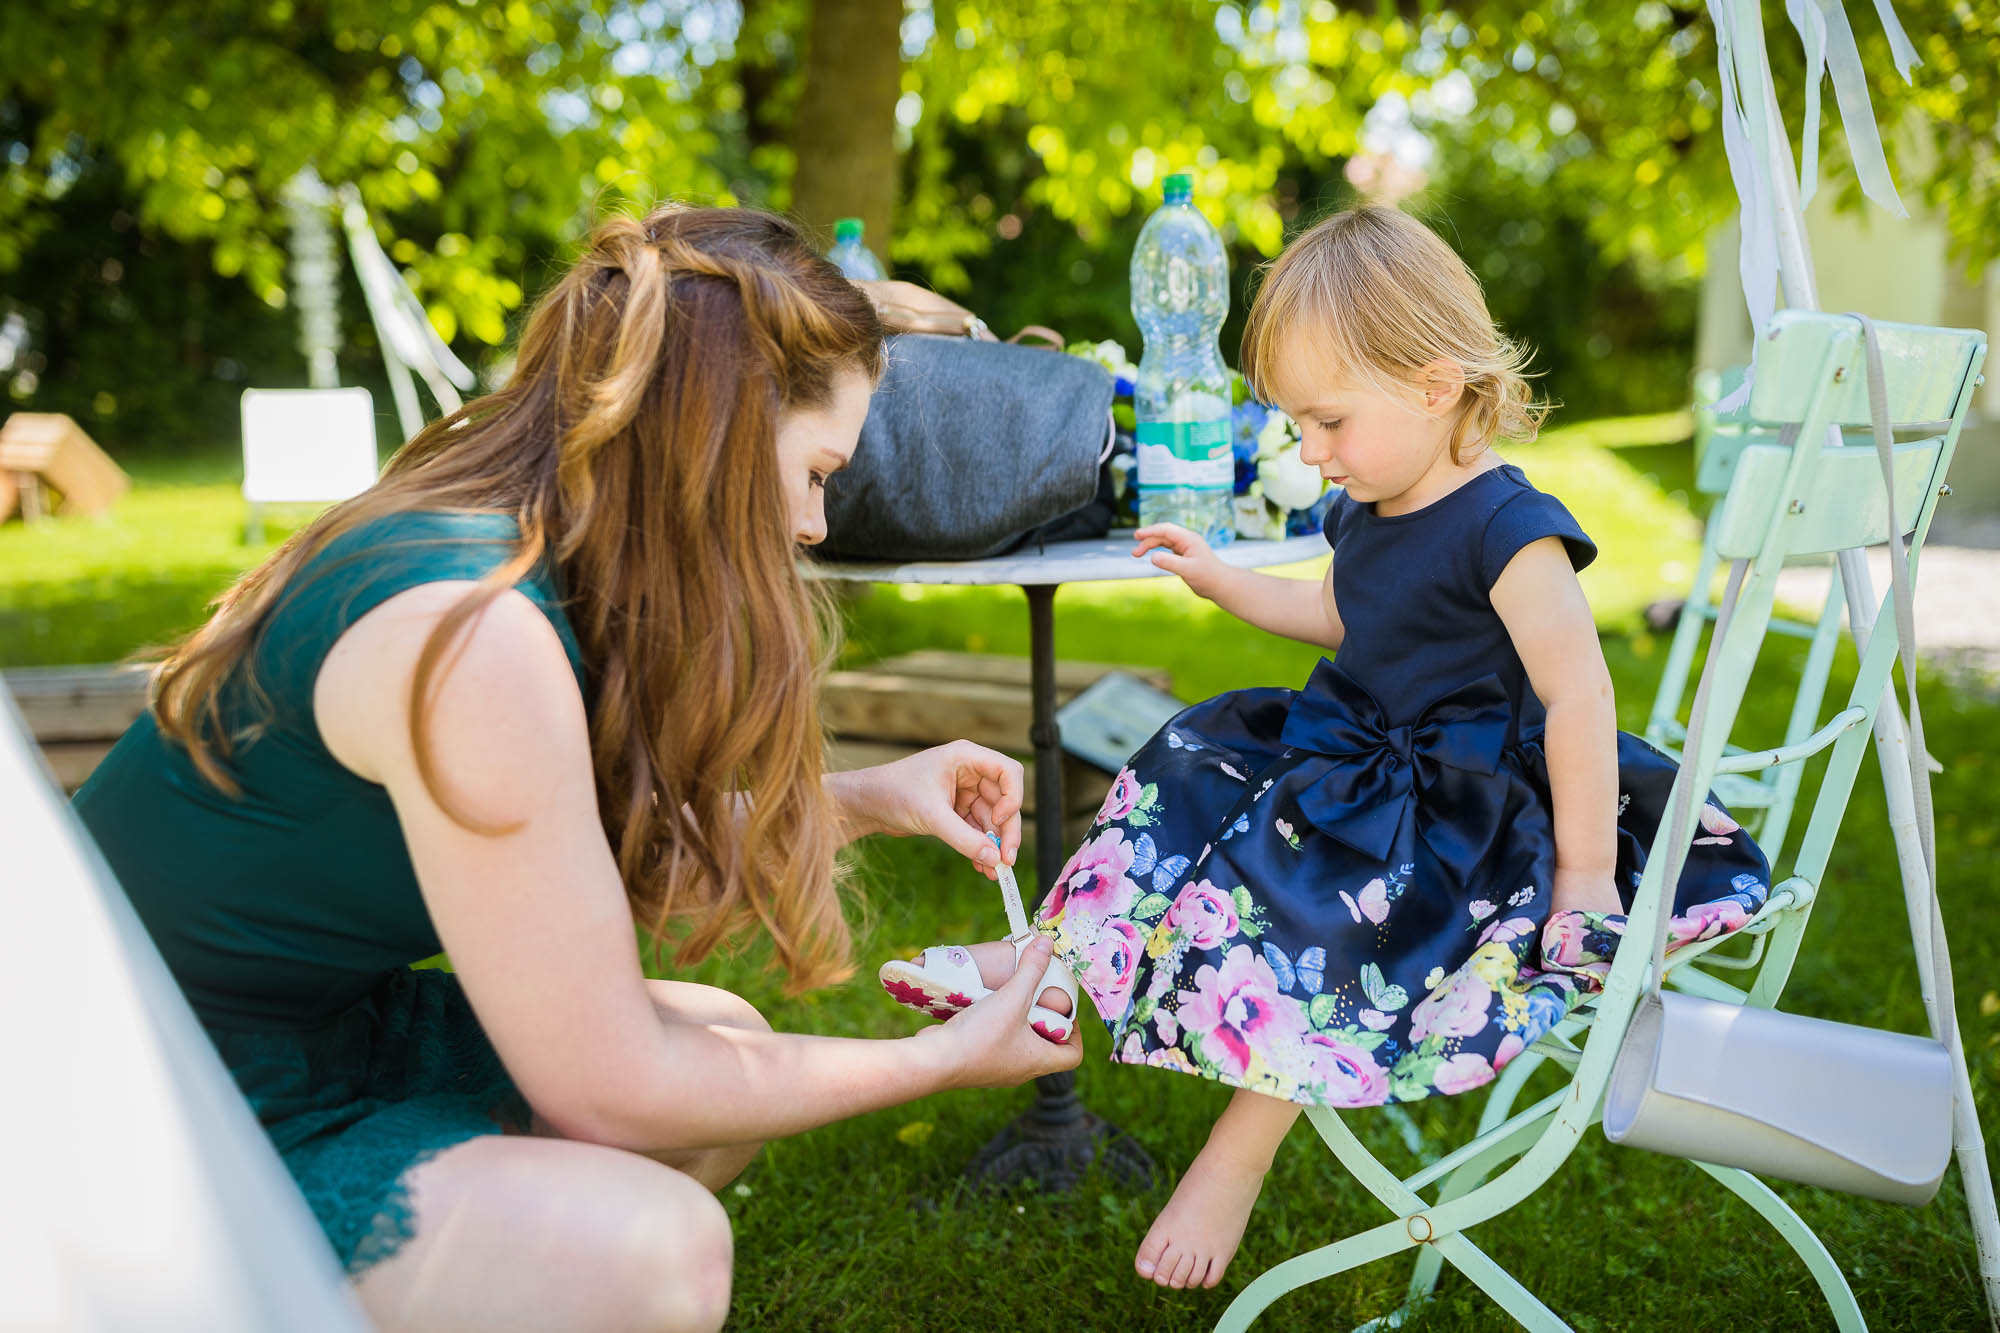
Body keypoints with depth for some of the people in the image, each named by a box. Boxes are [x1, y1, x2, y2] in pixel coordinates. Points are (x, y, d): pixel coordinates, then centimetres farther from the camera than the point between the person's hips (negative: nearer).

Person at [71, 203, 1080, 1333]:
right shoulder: (473, 634, -28)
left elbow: (628, 845, 13)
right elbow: (610, 1089, -21)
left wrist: (864, 799, 2)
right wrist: (948, 1057, -11)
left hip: (319, 1031, 9)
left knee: (728, 1038, 9)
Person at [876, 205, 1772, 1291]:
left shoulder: (1504, 530, -21)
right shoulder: (1365, 511, 7)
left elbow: (1578, 695, -22)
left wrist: (1585, 875, -21)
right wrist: (1220, 580, 24)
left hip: (1458, 811, -9)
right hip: (1347, 755, 9)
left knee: (1305, 901, -27)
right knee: (1183, 793, 3)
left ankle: (1234, 1162, -13)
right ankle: (1055, 960, 12)